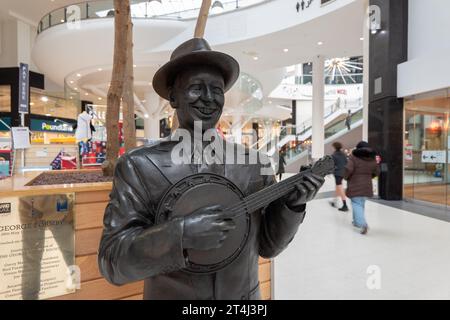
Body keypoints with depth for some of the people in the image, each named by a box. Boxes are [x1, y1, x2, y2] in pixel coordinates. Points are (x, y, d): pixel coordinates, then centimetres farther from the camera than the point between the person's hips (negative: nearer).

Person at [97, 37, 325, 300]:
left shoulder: (255, 164, -8)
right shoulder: (138, 167, -15)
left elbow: (267, 245, -2)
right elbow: (113, 261, -18)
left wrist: (292, 204, -18)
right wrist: (180, 234, -32)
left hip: (245, 294, 3)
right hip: (169, 295, -2)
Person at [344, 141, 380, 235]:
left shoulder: (354, 156, -9)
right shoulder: (372, 158, 7)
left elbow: (348, 169, -20)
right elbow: (377, 172, 13)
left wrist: (346, 177, -2)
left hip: (355, 185, -5)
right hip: (367, 185, 5)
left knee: (356, 204, -3)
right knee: (361, 203, 18)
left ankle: (363, 224, -19)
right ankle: (357, 221, 29)